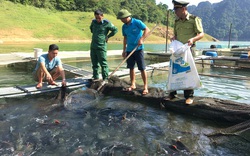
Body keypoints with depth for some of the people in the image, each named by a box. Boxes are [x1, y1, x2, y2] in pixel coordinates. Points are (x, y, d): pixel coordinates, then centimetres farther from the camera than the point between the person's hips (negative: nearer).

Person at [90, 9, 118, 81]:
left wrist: (108, 36, 0)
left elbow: (115, 30, 0)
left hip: (101, 46, -6)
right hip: (93, 46, 6)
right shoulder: (93, 22, 9)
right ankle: (96, 77, 21)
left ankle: (105, 78, 4)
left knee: (103, 63, -3)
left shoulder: (107, 23, -8)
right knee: (94, 63, 11)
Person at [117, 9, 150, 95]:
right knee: (131, 68, 10)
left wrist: (141, 39, -23)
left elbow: (147, 29, -12)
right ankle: (133, 85, 22)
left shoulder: (137, 22, -8)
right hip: (129, 49, 6)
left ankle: (145, 87, 3)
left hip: (138, 49, -6)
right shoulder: (124, 26, 9)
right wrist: (124, 50, 14)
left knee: (142, 68, -4)